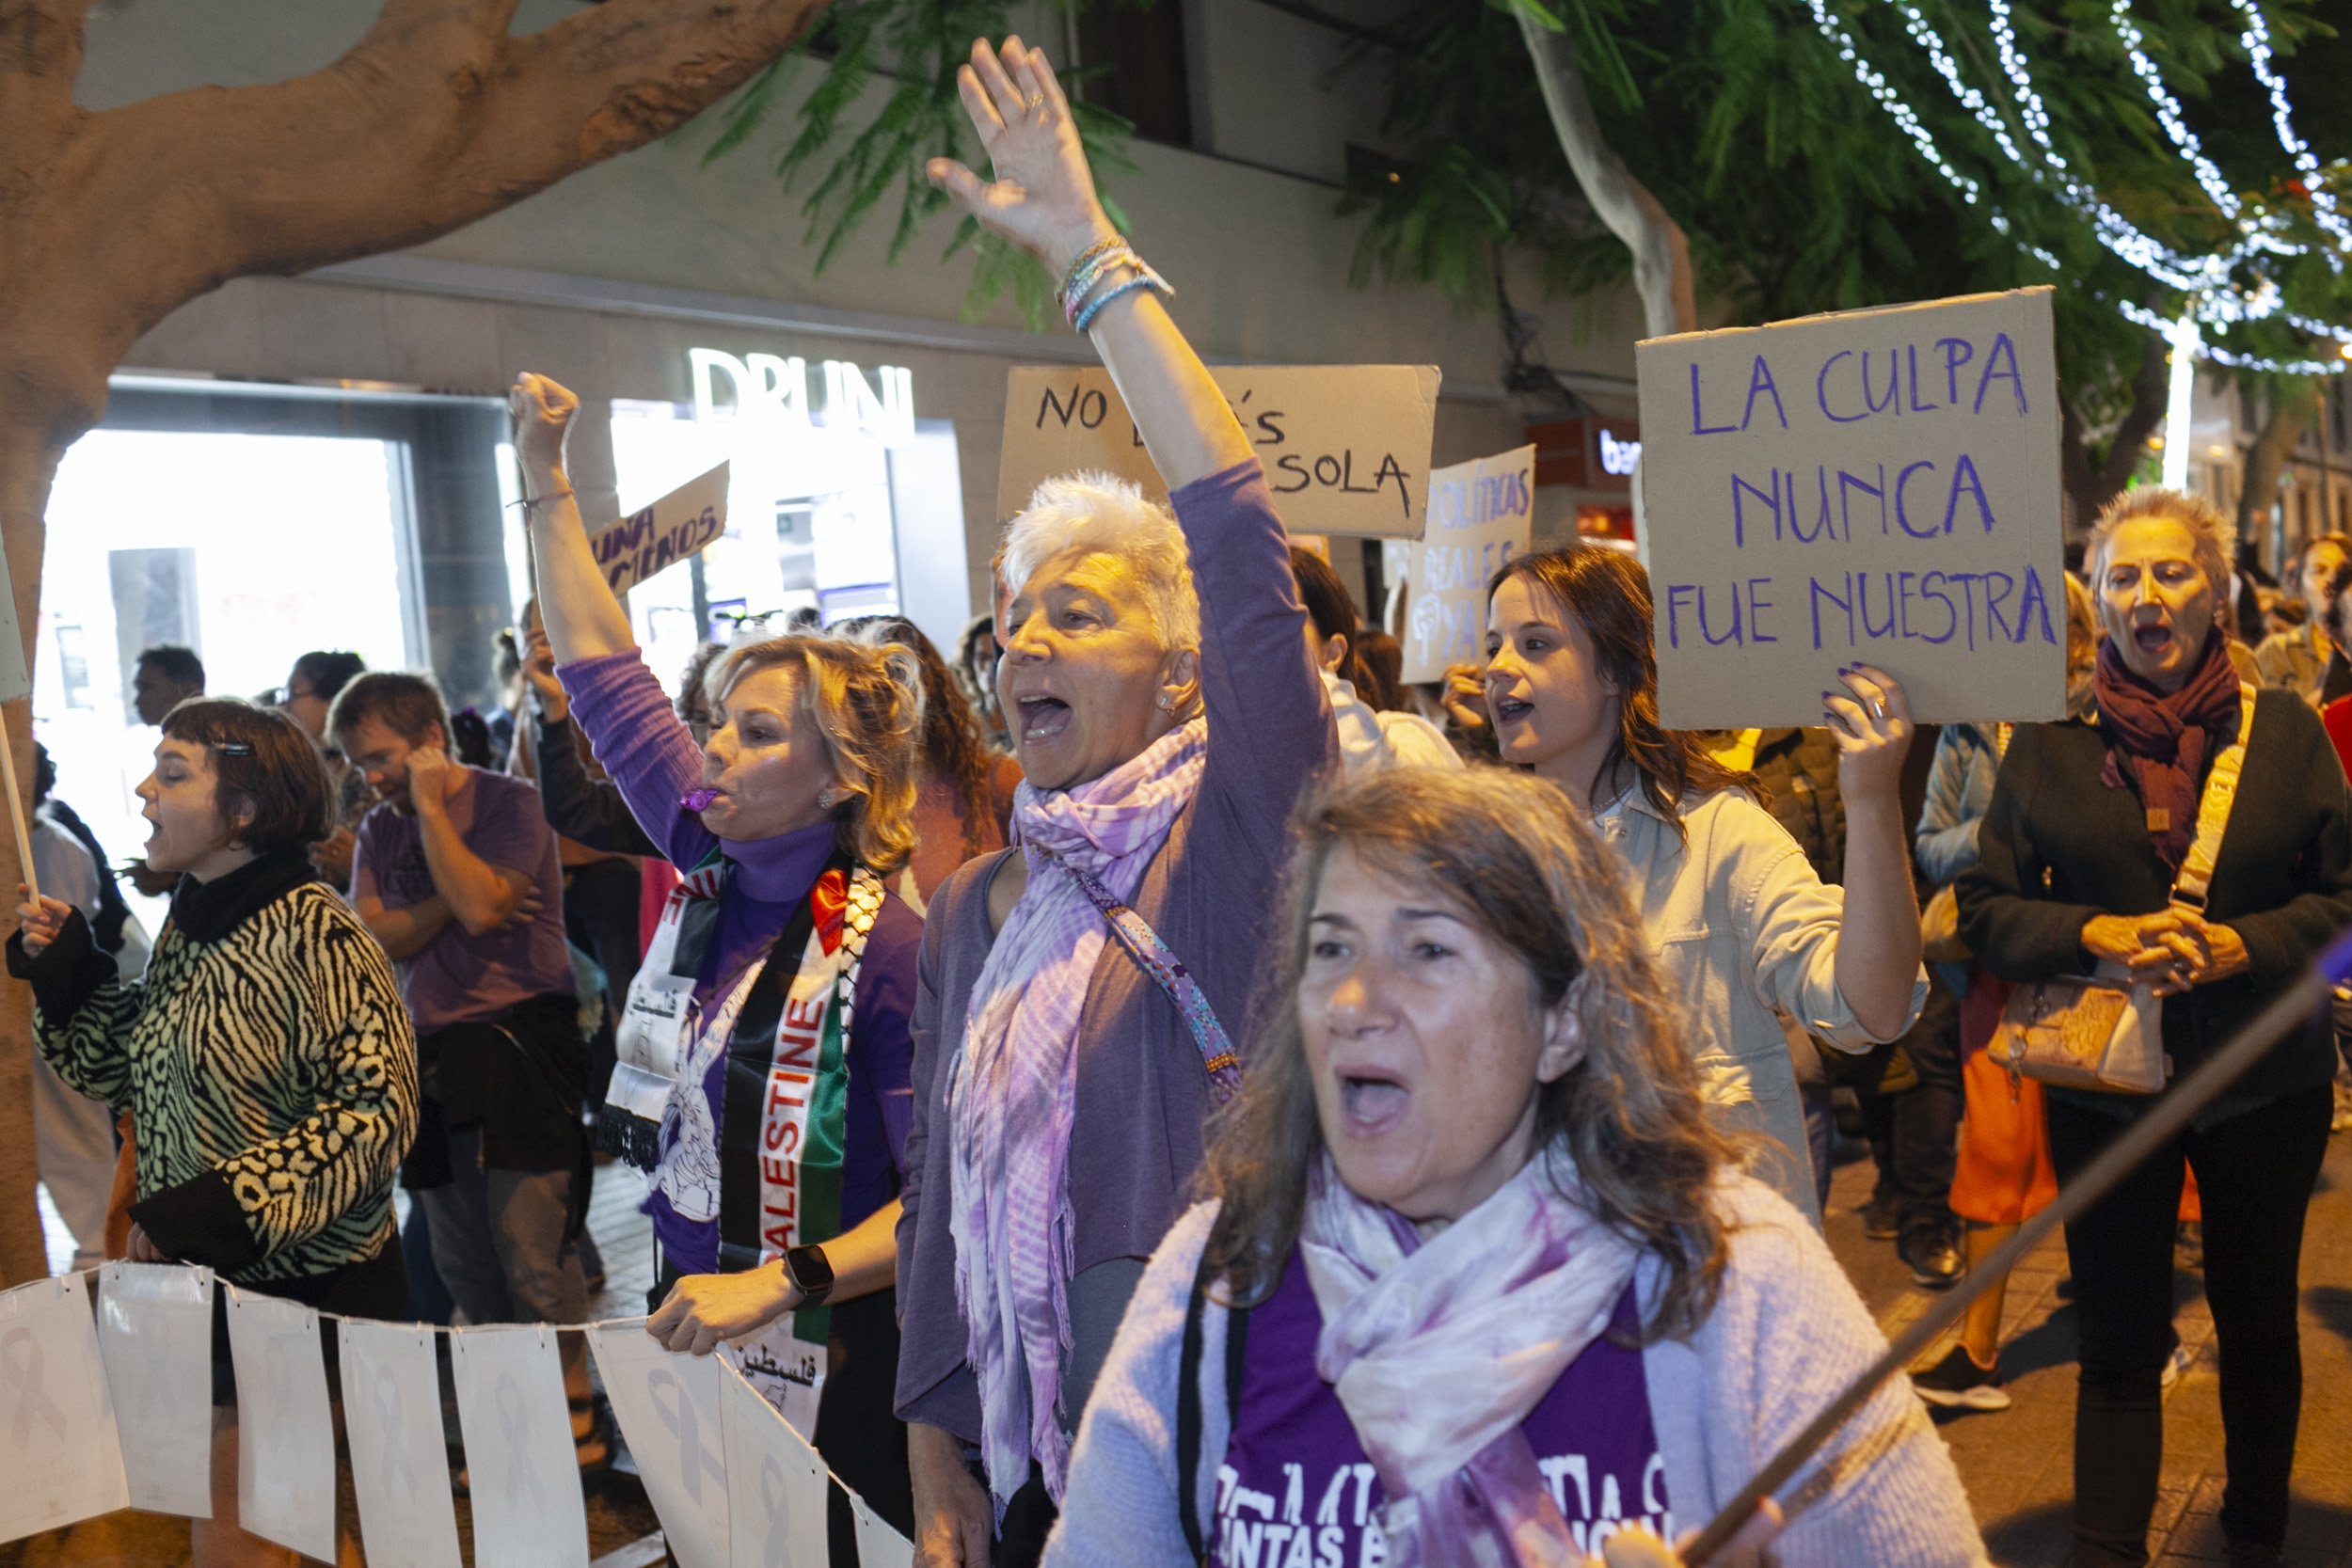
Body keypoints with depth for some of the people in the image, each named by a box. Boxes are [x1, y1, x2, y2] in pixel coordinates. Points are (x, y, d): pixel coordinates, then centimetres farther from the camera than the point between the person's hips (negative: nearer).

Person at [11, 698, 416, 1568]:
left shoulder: (314, 933, -18)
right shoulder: (188, 926, 5)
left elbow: (377, 1107, -21)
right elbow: (132, 1072, 14)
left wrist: (219, 1204, -23)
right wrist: (68, 973, 1)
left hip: (311, 1281, -7)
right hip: (201, 1278, 7)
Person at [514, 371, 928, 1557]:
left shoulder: (884, 947, -22)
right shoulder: (708, 863, -2)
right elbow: (601, 668, 8)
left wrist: (781, 1283, -29)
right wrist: (543, 475, 9)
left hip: (825, 1368, -7)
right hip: (687, 1327, 7)